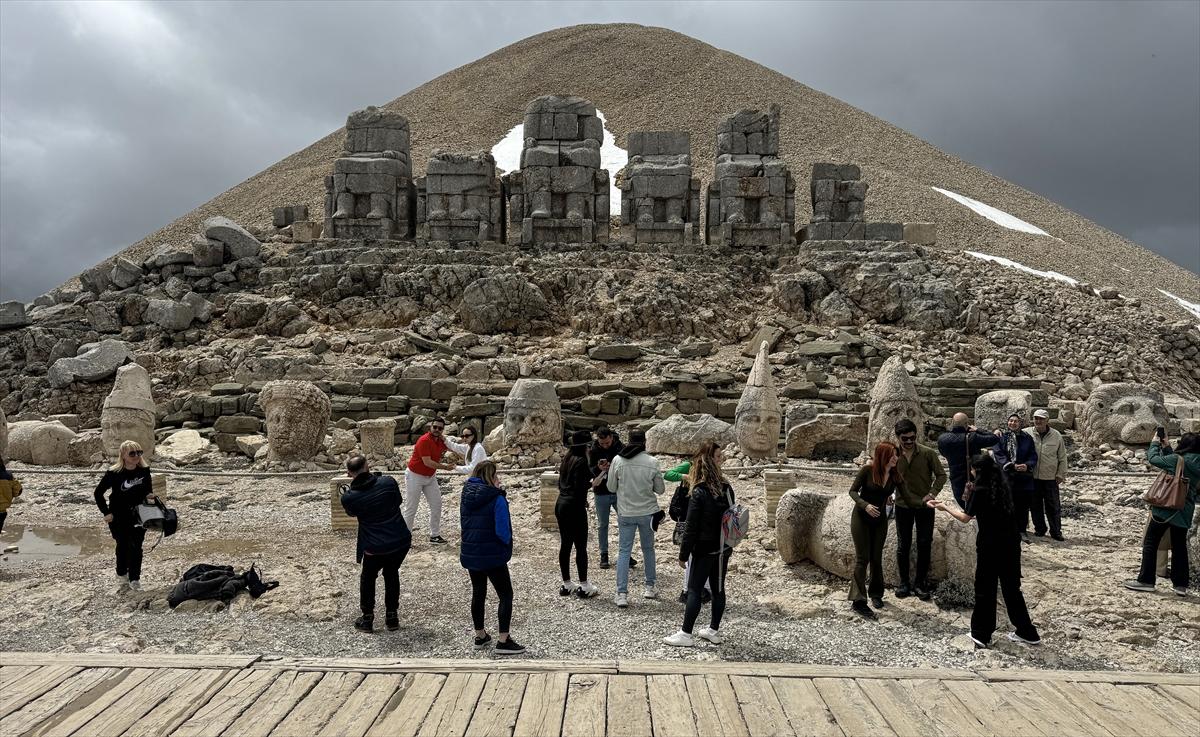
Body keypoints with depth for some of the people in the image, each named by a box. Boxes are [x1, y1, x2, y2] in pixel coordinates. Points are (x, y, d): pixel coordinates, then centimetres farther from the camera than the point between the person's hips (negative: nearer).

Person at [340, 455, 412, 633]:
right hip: (401, 541, 2)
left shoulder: (349, 497, -11)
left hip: (375, 548, -2)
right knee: (391, 574, 26)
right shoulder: (388, 482, -9)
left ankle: (367, 618, 30)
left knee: (368, 578, 25)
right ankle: (392, 617, 31)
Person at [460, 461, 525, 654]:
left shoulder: (466, 497, 3)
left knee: (478, 593, 20)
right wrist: (507, 544, -1)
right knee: (506, 595, 4)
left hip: (470, 554, 7)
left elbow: (464, 523, 11)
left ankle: (480, 636, 29)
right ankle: (503, 641, 1)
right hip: (492, 556, -7)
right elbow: (502, 531, -18)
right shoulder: (497, 499, -18)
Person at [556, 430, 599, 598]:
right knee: (581, 547, 0)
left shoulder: (567, 459, 11)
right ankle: (584, 586, 5)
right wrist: (592, 483, -3)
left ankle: (566, 584, 20)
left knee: (565, 545, 13)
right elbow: (579, 487, -20)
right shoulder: (581, 461, -14)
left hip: (561, 504, 8)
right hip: (575, 507, -8)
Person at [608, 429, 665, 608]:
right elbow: (660, 489, 0)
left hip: (625, 513, 0)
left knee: (624, 551, 5)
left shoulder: (617, 460, -9)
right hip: (647, 512, 0)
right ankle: (649, 587, 28)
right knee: (648, 548, 18)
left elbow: (611, 487, 0)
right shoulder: (652, 462, -10)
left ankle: (622, 594, -2)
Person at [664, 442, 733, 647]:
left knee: (695, 590, 0)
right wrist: (730, 546, 17)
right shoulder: (726, 487, 0)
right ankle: (714, 631, 22)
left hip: (704, 550, -6)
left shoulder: (699, 493, -18)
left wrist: (683, 554, -9)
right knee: (718, 589, 13)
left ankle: (686, 634, 4)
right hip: (723, 549, 6)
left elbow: (691, 527, -16)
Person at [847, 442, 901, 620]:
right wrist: (865, 505, -26)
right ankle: (858, 602, -10)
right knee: (862, 558, -8)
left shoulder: (895, 475, -3)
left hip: (880, 520, 4)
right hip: (861, 518, -4)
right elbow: (853, 491, -13)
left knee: (876, 558, 9)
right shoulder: (867, 470, -16)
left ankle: (876, 593, 29)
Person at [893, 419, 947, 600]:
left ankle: (920, 583, 17)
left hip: (924, 506, -1)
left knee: (924, 545, 4)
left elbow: (941, 475, -3)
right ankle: (904, 582, 21)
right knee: (903, 545, 8)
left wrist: (932, 493, -15)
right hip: (903, 506, 1)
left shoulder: (928, 453, -10)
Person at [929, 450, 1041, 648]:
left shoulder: (980, 491, -13)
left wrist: (945, 507, 8)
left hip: (990, 545, -6)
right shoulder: (1001, 487, 6)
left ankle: (981, 635, 12)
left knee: (985, 589, 5)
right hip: (1011, 543, 6)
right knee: (1011, 588, 16)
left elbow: (965, 518, -4)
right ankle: (1027, 633, 23)